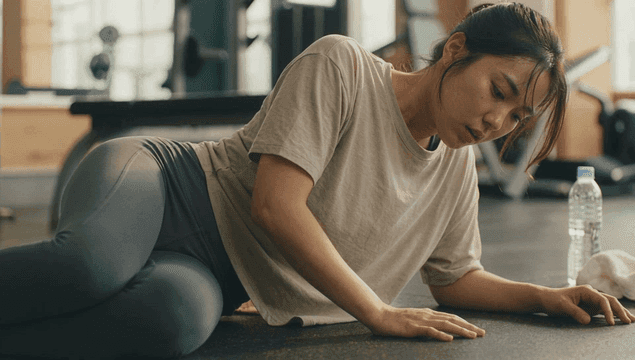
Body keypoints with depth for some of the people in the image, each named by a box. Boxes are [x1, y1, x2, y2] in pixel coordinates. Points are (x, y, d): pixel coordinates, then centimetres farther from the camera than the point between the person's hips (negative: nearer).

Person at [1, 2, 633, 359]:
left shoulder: (456, 166, 10)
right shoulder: (340, 64, -11)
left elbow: (456, 278, 23)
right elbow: (275, 206, -19)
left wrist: (544, 295, 6)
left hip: (213, 279, 5)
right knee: (93, 267, -42)